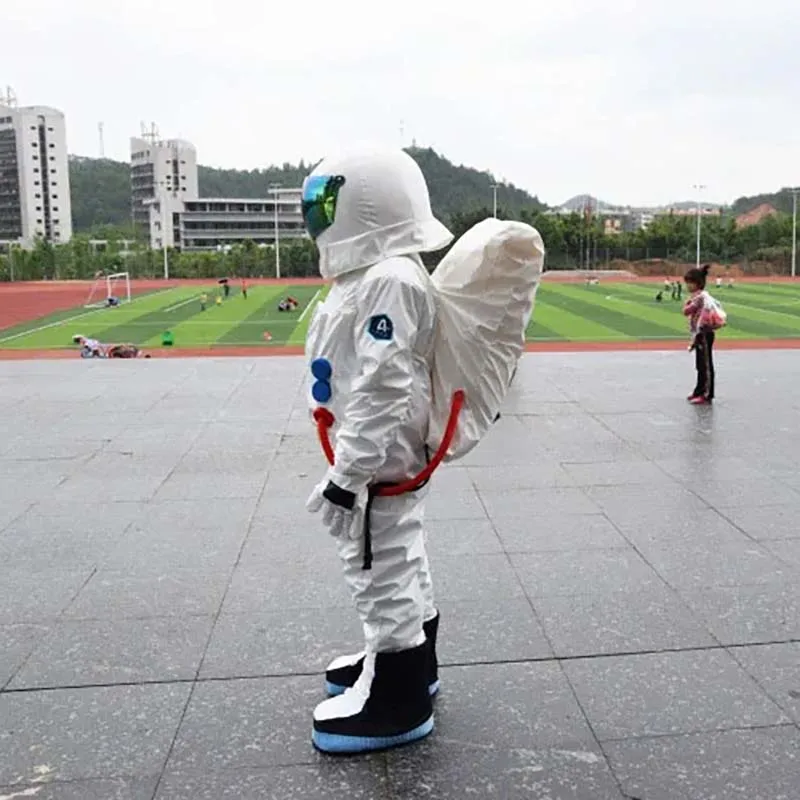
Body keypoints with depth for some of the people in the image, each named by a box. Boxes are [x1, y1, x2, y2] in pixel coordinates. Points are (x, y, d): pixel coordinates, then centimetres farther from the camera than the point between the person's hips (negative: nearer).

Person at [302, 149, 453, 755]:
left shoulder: (389, 280, -23)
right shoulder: (377, 275, 11)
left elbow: (382, 389, -28)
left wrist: (349, 474, -26)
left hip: (379, 463, -10)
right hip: (390, 457, 11)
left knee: (383, 575, 2)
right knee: (400, 567, 23)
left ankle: (396, 705, 17)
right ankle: (407, 663, 41)